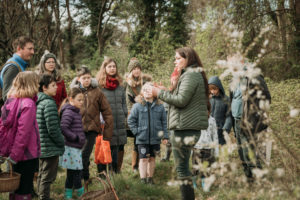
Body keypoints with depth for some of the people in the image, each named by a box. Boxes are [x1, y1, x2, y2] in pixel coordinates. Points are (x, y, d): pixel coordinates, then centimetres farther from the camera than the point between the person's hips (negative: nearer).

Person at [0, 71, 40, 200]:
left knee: (15, 189, 19)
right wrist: (15, 155, -19)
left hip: (15, 154, 8)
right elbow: (24, 132, -23)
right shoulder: (28, 104, -19)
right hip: (27, 154, -8)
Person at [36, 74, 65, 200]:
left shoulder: (38, 102, 10)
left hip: (41, 146, 9)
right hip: (51, 147, -9)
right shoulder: (49, 103, -19)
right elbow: (53, 129, -22)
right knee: (48, 177, -1)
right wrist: (62, 143, -8)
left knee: (42, 175, 20)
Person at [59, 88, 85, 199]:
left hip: (76, 148, 10)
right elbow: (63, 128, -24)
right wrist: (76, 138, -19)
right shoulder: (68, 112, -15)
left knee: (71, 173, 14)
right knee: (76, 172, -2)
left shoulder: (76, 112, 15)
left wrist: (81, 138, 14)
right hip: (71, 148, -10)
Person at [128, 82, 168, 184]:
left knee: (152, 158, 12)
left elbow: (164, 122, 5)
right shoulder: (138, 106, -4)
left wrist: (165, 136, 2)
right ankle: (143, 179, 4)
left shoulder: (160, 106, 1)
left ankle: (150, 178, 24)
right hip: (142, 139, -2)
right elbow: (131, 120, 2)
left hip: (155, 138, 2)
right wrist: (136, 131, -5)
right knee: (143, 159, -2)